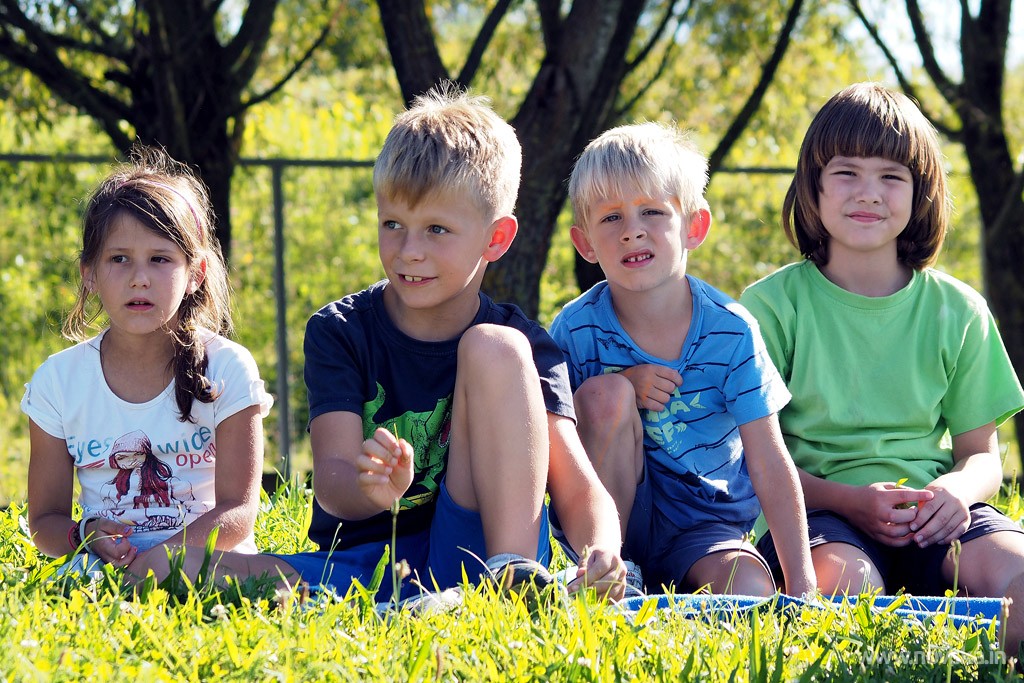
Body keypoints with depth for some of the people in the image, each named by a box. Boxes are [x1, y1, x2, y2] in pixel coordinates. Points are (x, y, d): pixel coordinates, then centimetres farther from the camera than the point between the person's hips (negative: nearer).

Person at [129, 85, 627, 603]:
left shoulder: (525, 346, 0)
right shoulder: (339, 332, 2)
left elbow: (579, 490, -12)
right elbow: (330, 484, -11)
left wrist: (602, 551, -37)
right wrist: (370, 490, -38)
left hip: (475, 555, -1)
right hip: (358, 569, 1)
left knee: (494, 348, -17)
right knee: (177, 570, -26)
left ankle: (517, 578, -24)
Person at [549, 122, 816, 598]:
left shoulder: (730, 330, -11)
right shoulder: (576, 330, -10)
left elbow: (771, 467, -11)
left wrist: (802, 586, -16)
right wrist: (619, 391, -24)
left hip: (705, 525, -2)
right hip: (613, 515, 2)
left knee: (750, 593, -33)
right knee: (604, 392, -23)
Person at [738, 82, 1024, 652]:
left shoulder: (956, 310, 10)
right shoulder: (772, 305, 2)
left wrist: (959, 489, -13)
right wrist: (849, 500, -18)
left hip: (930, 515, 2)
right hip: (818, 509, -2)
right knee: (845, 584, -38)